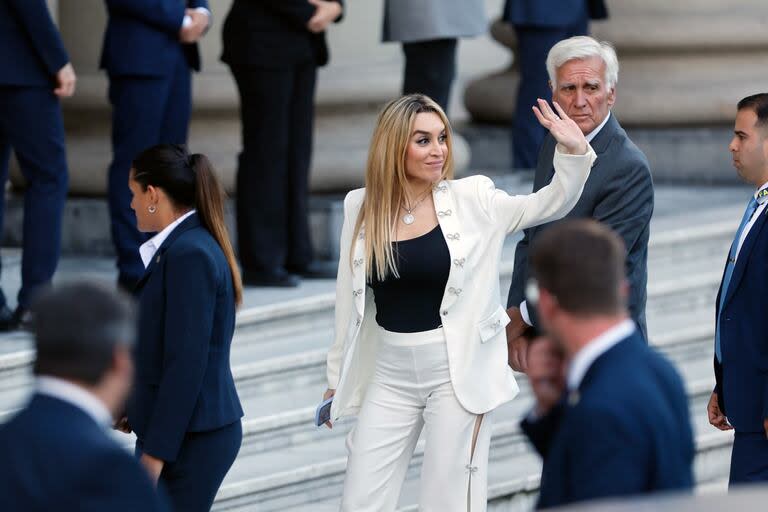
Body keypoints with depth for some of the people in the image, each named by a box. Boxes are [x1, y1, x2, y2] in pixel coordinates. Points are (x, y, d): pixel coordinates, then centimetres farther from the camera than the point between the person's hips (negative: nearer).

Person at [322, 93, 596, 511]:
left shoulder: (471, 200, -5)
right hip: (391, 377, 3)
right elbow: (350, 299, 10)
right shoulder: (361, 207, 1)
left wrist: (573, 152, -26)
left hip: (458, 372, -3)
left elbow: (551, 204, -9)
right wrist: (337, 377, 15)